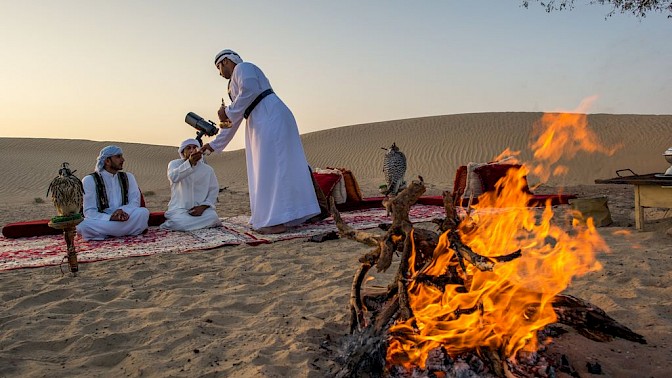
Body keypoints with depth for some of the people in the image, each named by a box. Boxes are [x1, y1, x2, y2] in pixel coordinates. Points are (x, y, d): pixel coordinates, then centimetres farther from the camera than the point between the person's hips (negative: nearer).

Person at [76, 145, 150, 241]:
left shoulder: (128, 177, 13)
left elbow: (135, 202, 5)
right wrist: (110, 217, -26)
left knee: (144, 212, -27)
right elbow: (89, 212, -7)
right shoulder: (89, 180, 1)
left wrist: (122, 211, -18)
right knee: (82, 225, -35)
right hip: (102, 221, -2)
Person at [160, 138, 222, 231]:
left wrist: (203, 206, -14)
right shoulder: (175, 164, 3)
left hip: (200, 207, 2)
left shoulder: (208, 169, 8)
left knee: (212, 217, -30)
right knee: (180, 223, -34)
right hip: (180, 208, -2)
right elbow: (174, 177, -22)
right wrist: (190, 162, -38)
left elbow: (214, 191, 5)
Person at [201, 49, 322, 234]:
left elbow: (249, 91, -17)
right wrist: (214, 144, 35)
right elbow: (233, 122, 32)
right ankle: (285, 217, 9)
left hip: (271, 119, -9)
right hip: (263, 123, 9)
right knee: (267, 170, 7)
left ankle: (277, 221, -13)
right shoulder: (235, 82, 31)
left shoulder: (242, 68, 5)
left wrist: (228, 111, -6)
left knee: (270, 168, -12)